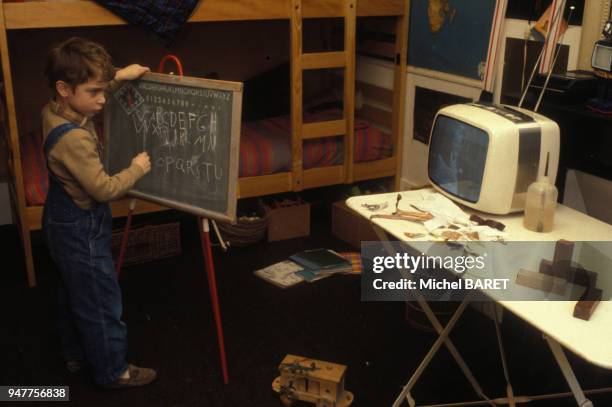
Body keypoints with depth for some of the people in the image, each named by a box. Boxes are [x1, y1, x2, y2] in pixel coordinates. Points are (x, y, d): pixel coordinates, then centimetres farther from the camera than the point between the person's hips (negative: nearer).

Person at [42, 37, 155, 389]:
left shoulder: (54, 110, -4)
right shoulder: (74, 138, -33)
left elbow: (88, 87, 19)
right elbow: (104, 189, -27)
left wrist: (118, 76, 11)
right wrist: (136, 169, -13)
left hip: (64, 222, 10)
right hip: (82, 230, -10)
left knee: (74, 294, 25)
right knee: (102, 303, 7)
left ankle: (77, 354, 44)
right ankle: (113, 371, 23)